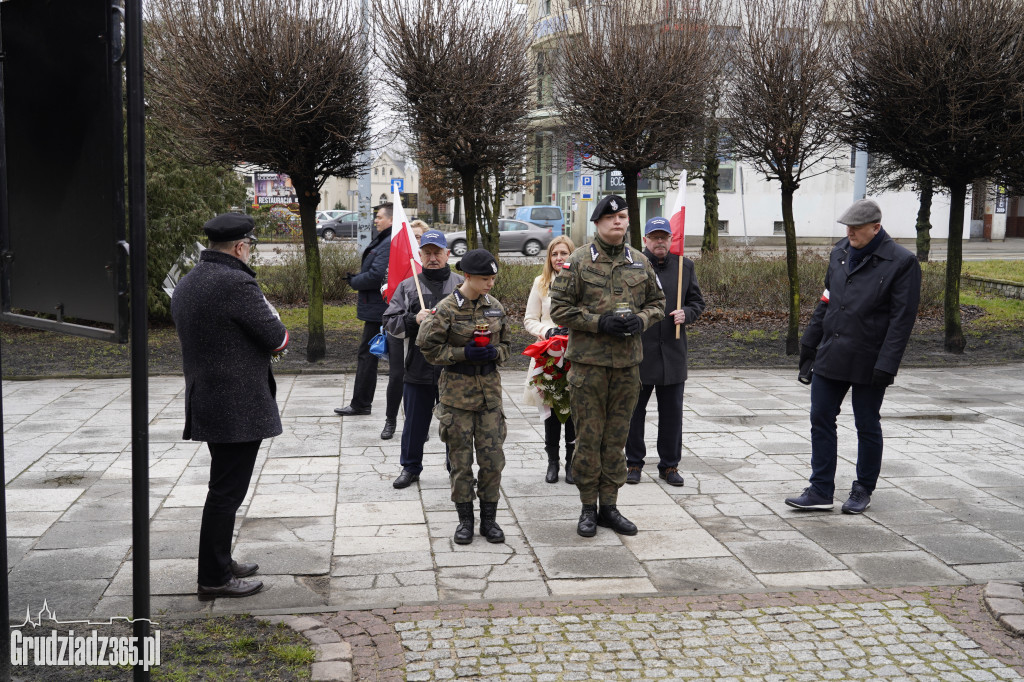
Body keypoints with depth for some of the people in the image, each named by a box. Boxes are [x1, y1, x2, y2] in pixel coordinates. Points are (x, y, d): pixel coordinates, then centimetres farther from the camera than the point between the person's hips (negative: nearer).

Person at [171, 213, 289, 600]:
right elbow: (277, 340, -17)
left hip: (206, 403, 9)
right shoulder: (237, 283, -19)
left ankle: (219, 563, 32)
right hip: (239, 408, -9)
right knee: (227, 492, -1)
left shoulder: (185, 285, 10)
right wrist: (277, 329, 6)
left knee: (224, 488, 21)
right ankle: (215, 579, 8)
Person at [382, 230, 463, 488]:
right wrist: (414, 320, -14)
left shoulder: (462, 285, 2)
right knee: (415, 422, 13)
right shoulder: (407, 287, 6)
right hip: (417, 370, 1)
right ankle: (410, 467, 30)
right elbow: (390, 323, 2)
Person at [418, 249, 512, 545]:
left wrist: (494, 352, -8)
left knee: (493, 458, 2)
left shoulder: (495, 307, 4)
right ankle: (465, 519, 18)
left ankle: (489, 519, 17)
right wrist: (464, 353, -17)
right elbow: (428, 347, -8)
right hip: (457, 393, -3)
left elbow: (506, 344, 14)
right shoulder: (447, 309, -9)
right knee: (460, 460, 5)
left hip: (489, 392, 3)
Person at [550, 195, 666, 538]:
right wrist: (600, 323, -17)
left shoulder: (640, 262, 9)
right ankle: (588, 508, 13)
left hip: (628, 362, 4)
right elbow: (560, 308, -6)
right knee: (589, 436, 1)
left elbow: (657, 302, 17)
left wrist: (640, 320, -5)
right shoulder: (578, 261, -4)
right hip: (588, 362, -4)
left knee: (617, 436, 10)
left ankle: (609, 506, 21)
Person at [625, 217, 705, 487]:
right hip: (638, 351, -2)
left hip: (673, 353, 3)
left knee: (672, 412, 8)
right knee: (634, 410, 7)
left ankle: (669, 465, 20)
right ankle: (634, 463, 21)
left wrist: (686, 314, -6)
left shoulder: (684, 265, 8)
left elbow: (697, 301, 13)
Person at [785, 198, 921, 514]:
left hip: (867, 363, -6)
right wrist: (810, 341, 15)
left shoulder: (901, 262, -11)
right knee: (821, 420, 6)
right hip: (830, 355, 6)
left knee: (867, 427, 8)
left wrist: (886, 365, -17)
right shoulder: (840, 252, 8)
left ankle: (863, 491, 24)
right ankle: (820, 491, 14)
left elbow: (902, 319, -13)